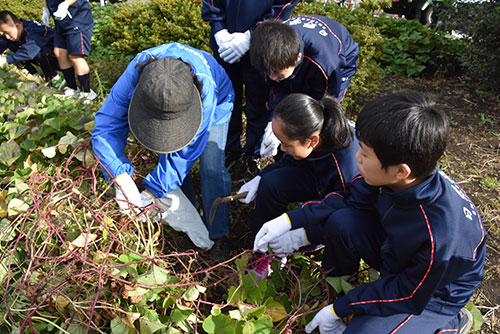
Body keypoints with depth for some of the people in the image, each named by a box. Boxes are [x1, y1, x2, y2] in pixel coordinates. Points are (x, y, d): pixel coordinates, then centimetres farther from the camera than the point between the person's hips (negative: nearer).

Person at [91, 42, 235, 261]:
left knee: (211, 167, -15)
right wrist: (122, 175, -46)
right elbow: (105, 126, -33)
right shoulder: (135, 73, -39)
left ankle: (218, 235, 2)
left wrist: (152, 190, -33)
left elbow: (185, 150, -36)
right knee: (168, 158, -5)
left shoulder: (205, 88, -45)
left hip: (216, 103, -3)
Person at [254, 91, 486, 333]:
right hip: (395, 249, 5)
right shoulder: (400, 179, -24)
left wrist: (340, 308, -15)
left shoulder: (440, 236, -41)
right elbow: (349, 199, -7)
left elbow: (409, 295, -23)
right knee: (340, 220, -21)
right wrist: (289, 220, -14)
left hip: (431, 294, -4)